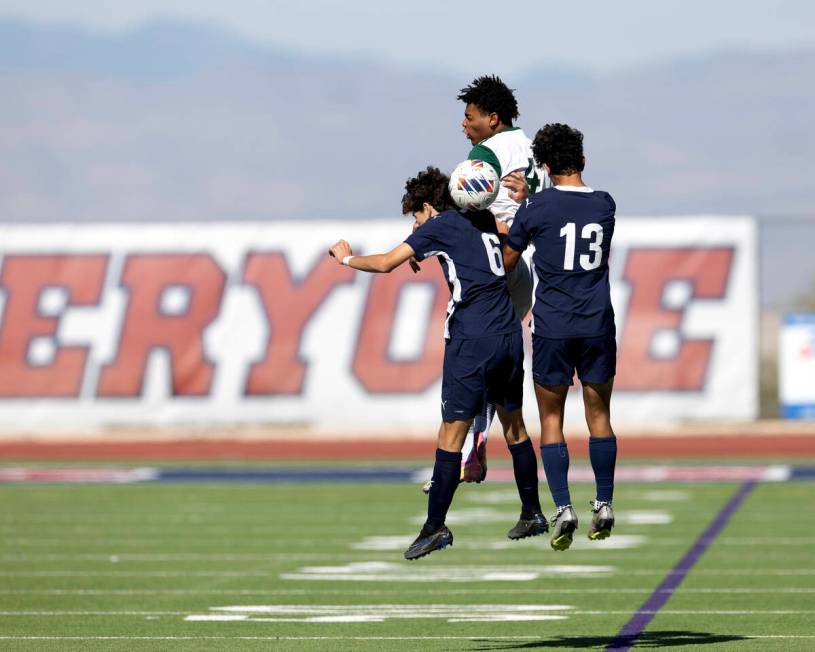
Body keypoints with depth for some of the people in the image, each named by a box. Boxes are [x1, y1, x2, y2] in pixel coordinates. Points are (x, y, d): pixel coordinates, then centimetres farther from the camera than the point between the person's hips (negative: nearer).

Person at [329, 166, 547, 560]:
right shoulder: (485, 221, 17)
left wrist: (347, 259, 11)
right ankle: (532, 514, 24)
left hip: (472, 341, -7)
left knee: (451, 433, -7)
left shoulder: (439, 225, -1)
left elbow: (386, 263, -5)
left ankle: (435, 526, -10)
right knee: (513, 424, 18)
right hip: (509, 336, 7)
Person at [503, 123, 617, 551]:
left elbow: (507, 262, 2)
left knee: (551, 420, 5)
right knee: (599, 416, 12)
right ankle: (604, 506, 14)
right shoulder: (605, 205, 2)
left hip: (552, 328, -3)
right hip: (598, 324, 3)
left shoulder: (537, 208, -7)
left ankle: (563, 508, -6)